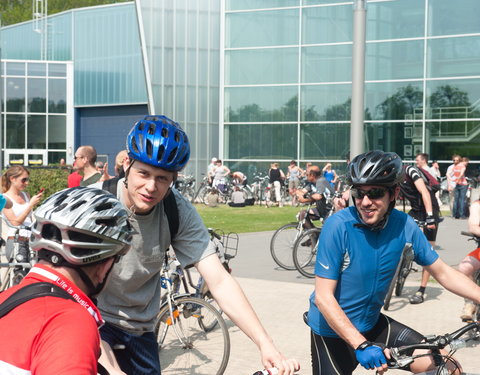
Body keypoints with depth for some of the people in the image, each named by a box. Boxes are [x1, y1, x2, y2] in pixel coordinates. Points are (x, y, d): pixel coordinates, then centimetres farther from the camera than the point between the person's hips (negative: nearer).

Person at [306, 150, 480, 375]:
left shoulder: (404, 226, -10)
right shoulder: (338, 226, -23)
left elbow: (443, 272, 1)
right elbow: (323, 296, -24)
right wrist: (361, 345, -31)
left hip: (371, 323, 4)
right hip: (334, 331, -4)